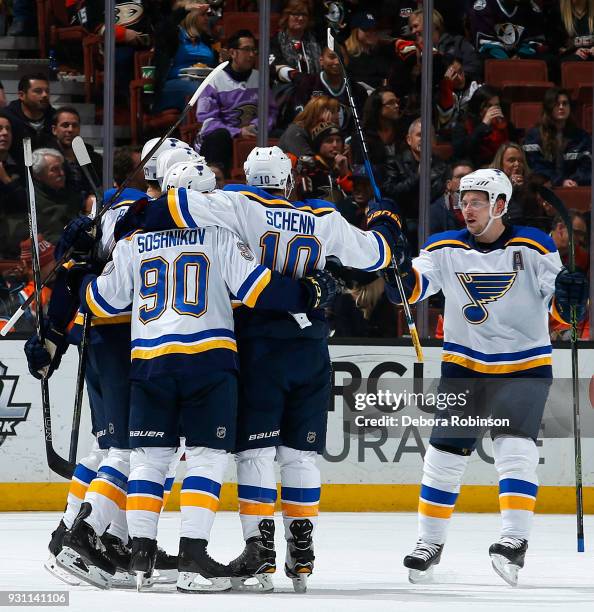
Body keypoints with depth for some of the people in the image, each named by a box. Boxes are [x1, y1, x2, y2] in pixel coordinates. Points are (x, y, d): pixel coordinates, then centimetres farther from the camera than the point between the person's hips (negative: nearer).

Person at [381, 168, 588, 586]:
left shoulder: (532, 247, -8)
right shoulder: (447, 249, -1)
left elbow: (558, 303, -12)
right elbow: (412, 286, -12)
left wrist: (569, 295, -35)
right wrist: (399, 269, -33)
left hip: (524, 366, -3)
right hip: (464, 366, 3)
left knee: (515, 447, -19)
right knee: (445, 453, 3)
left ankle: (515, 539, -22)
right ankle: (430, 543, 16)